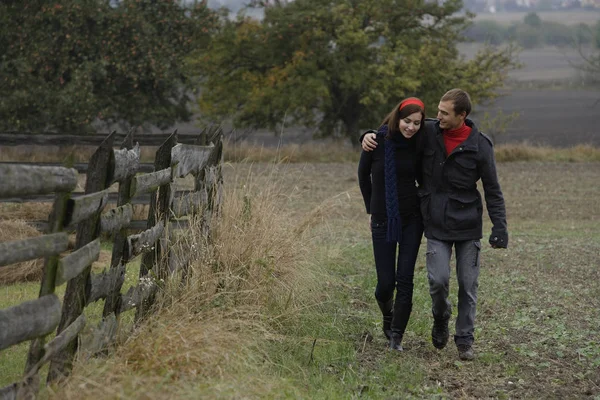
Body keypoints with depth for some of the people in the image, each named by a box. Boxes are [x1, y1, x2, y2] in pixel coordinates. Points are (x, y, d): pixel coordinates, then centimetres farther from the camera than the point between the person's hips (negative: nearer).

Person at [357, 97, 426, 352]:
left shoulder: (417, 145, -4)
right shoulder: (376, 142, -10)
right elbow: (363, 175, 6)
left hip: (412, 219, 1)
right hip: (383, 221, -1)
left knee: (405, 279, -5)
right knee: (386, 282, 0)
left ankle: (396, 336, 4)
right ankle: (388, 318, 32)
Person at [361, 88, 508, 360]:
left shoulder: (479, 145, -8)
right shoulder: (429, 132, -3)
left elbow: (492, 190, -2)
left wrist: (499, 228, -8)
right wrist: (370, 136, -4)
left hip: (468, 226, -1)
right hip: (436, 225, 1)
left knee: (468, 284, 2)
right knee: (438, 280, -10)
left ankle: (465, 340, 15)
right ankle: (440, 321, 20)